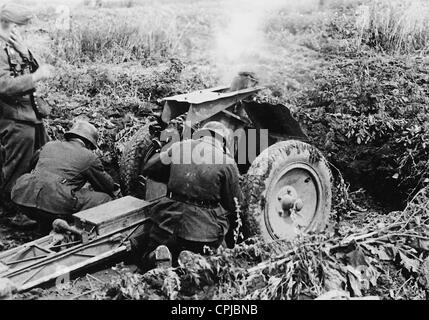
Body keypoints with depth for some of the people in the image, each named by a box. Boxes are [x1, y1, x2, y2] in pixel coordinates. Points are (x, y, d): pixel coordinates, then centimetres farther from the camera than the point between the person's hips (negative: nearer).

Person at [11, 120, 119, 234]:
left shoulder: (49, 145, 24)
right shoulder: (89, 157, 10)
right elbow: (107, 186, 21)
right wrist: (113, 189, 46)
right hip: (55, 205, -6)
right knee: (104, 199, 7)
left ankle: (46, 227, 28)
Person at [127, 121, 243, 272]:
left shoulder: (179, 147, 6)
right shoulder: (227, 163, -2)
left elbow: (148, 169, 20)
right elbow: (234, 205, 3)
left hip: (169, 220, 2)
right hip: (204, 229, -1)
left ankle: (157, 257, -14)